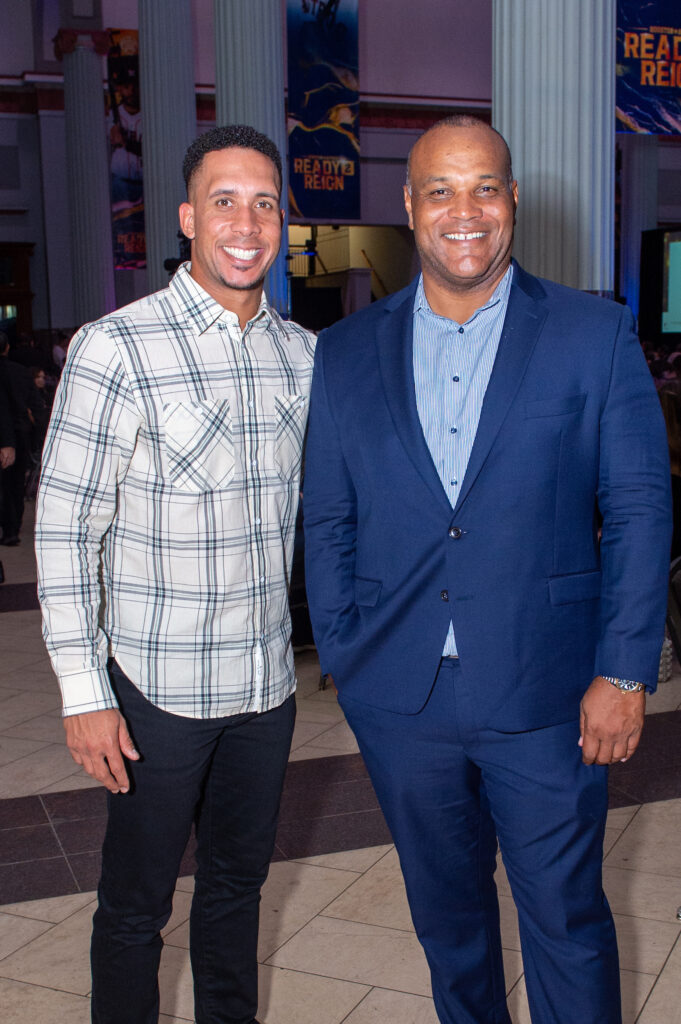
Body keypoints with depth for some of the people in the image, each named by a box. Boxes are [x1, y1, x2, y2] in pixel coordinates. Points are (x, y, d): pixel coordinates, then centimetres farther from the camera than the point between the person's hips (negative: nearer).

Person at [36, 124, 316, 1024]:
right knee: (136, 905, 11)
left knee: (239, 882, 21)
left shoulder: (302, 354, 4)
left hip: (268, 680, 5)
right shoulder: (115, 348, -13)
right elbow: (63, 527, -12)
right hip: (158, 686, -5)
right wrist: (83, 691, -13)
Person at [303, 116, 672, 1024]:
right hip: (399, 699, 3)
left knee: (566, 920, 9)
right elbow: (327, 525, 7)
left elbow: (639, 510, -3)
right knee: (445, 911, 20)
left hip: (544, 699, -2)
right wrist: (344, 661, 2)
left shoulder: (596, 336, -3)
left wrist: (625, 674, -8)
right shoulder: (346, 354, 4)